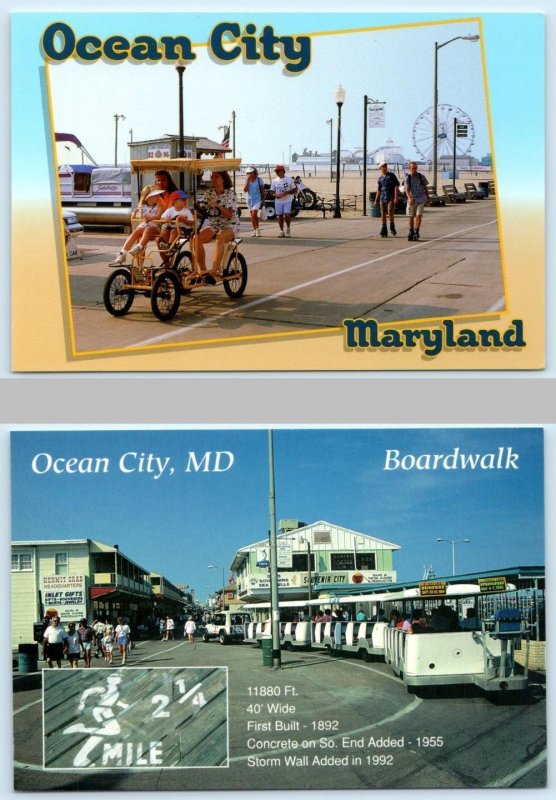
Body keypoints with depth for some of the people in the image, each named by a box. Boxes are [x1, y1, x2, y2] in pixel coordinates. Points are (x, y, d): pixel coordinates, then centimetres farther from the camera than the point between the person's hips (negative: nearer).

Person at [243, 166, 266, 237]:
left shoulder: (259, 180, -4)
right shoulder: (246, 180, 2)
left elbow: (262, 191, 2)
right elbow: (245, 190, -8)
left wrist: (263, 200, 1)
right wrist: (248, 181, -14)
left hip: (257, 199, -4)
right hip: (249, 199, 4)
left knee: (254, 214, -17)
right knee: (252, 215, 8)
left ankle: (257, 229, -4)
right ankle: (254, 230, 15)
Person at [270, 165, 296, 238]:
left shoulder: (289, 179, -2)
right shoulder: (274, 181, 5)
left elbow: (294, 190, 0)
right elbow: (272, 191, 8)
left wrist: (286, 192, -17)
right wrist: (275, 195, -15)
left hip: (287, 201, -3)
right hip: (278, 201, 3)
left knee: (287, 215, -14)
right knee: (280, 216, 5)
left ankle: (288, 228, 9)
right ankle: (282, 231, 16)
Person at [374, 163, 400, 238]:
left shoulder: (391, 175, 0)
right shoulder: (380, 177, 12)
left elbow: (396, 186, -4)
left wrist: (396, 197, -13)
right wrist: (376, 200, 17)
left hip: (391, 198, -4)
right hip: (382, 198, 4)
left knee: (390, 213, -16)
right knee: (383, 214, 3)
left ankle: (392, 227, 6)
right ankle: (384, 232, 9)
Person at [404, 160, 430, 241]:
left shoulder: (421, 177, -1)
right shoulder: (407, 178, -6)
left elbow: (425, 188, 10)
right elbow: (407, 189, -18)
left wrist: (428, 199, 12)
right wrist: (409, 198, -36)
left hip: (421, 199, 0)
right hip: (412, 199, 0)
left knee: (418, 216, -12)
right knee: (411, 217, 8)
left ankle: (416, 233, -7)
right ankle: (411, 232, 24)